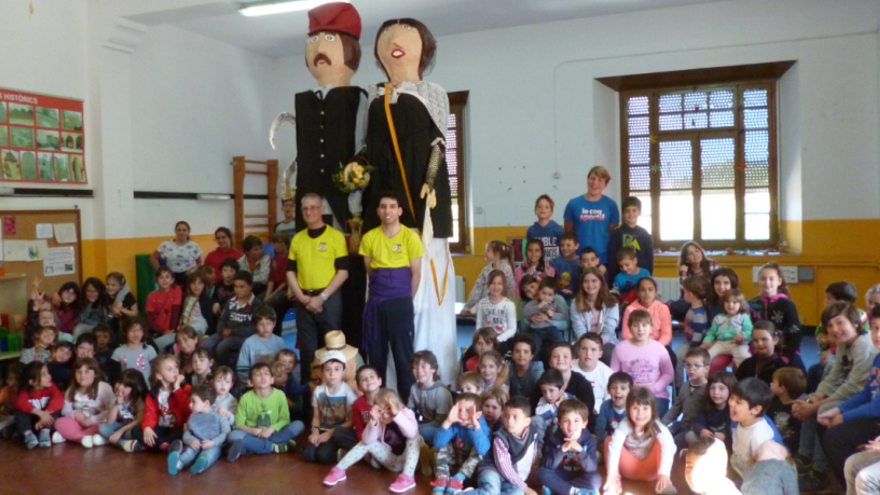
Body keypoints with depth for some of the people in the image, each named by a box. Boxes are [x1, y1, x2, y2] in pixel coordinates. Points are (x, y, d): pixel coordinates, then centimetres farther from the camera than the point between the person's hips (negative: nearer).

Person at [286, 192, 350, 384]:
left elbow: (343, 272, -6)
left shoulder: (336, 236, -3)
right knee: (307, 349, 11)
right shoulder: (297, 239, 10)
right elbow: (290, 272, 11)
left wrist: (321, 297, -12)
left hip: (329, 298, -4)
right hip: (304, 301, 4)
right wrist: (302, 297, -4)